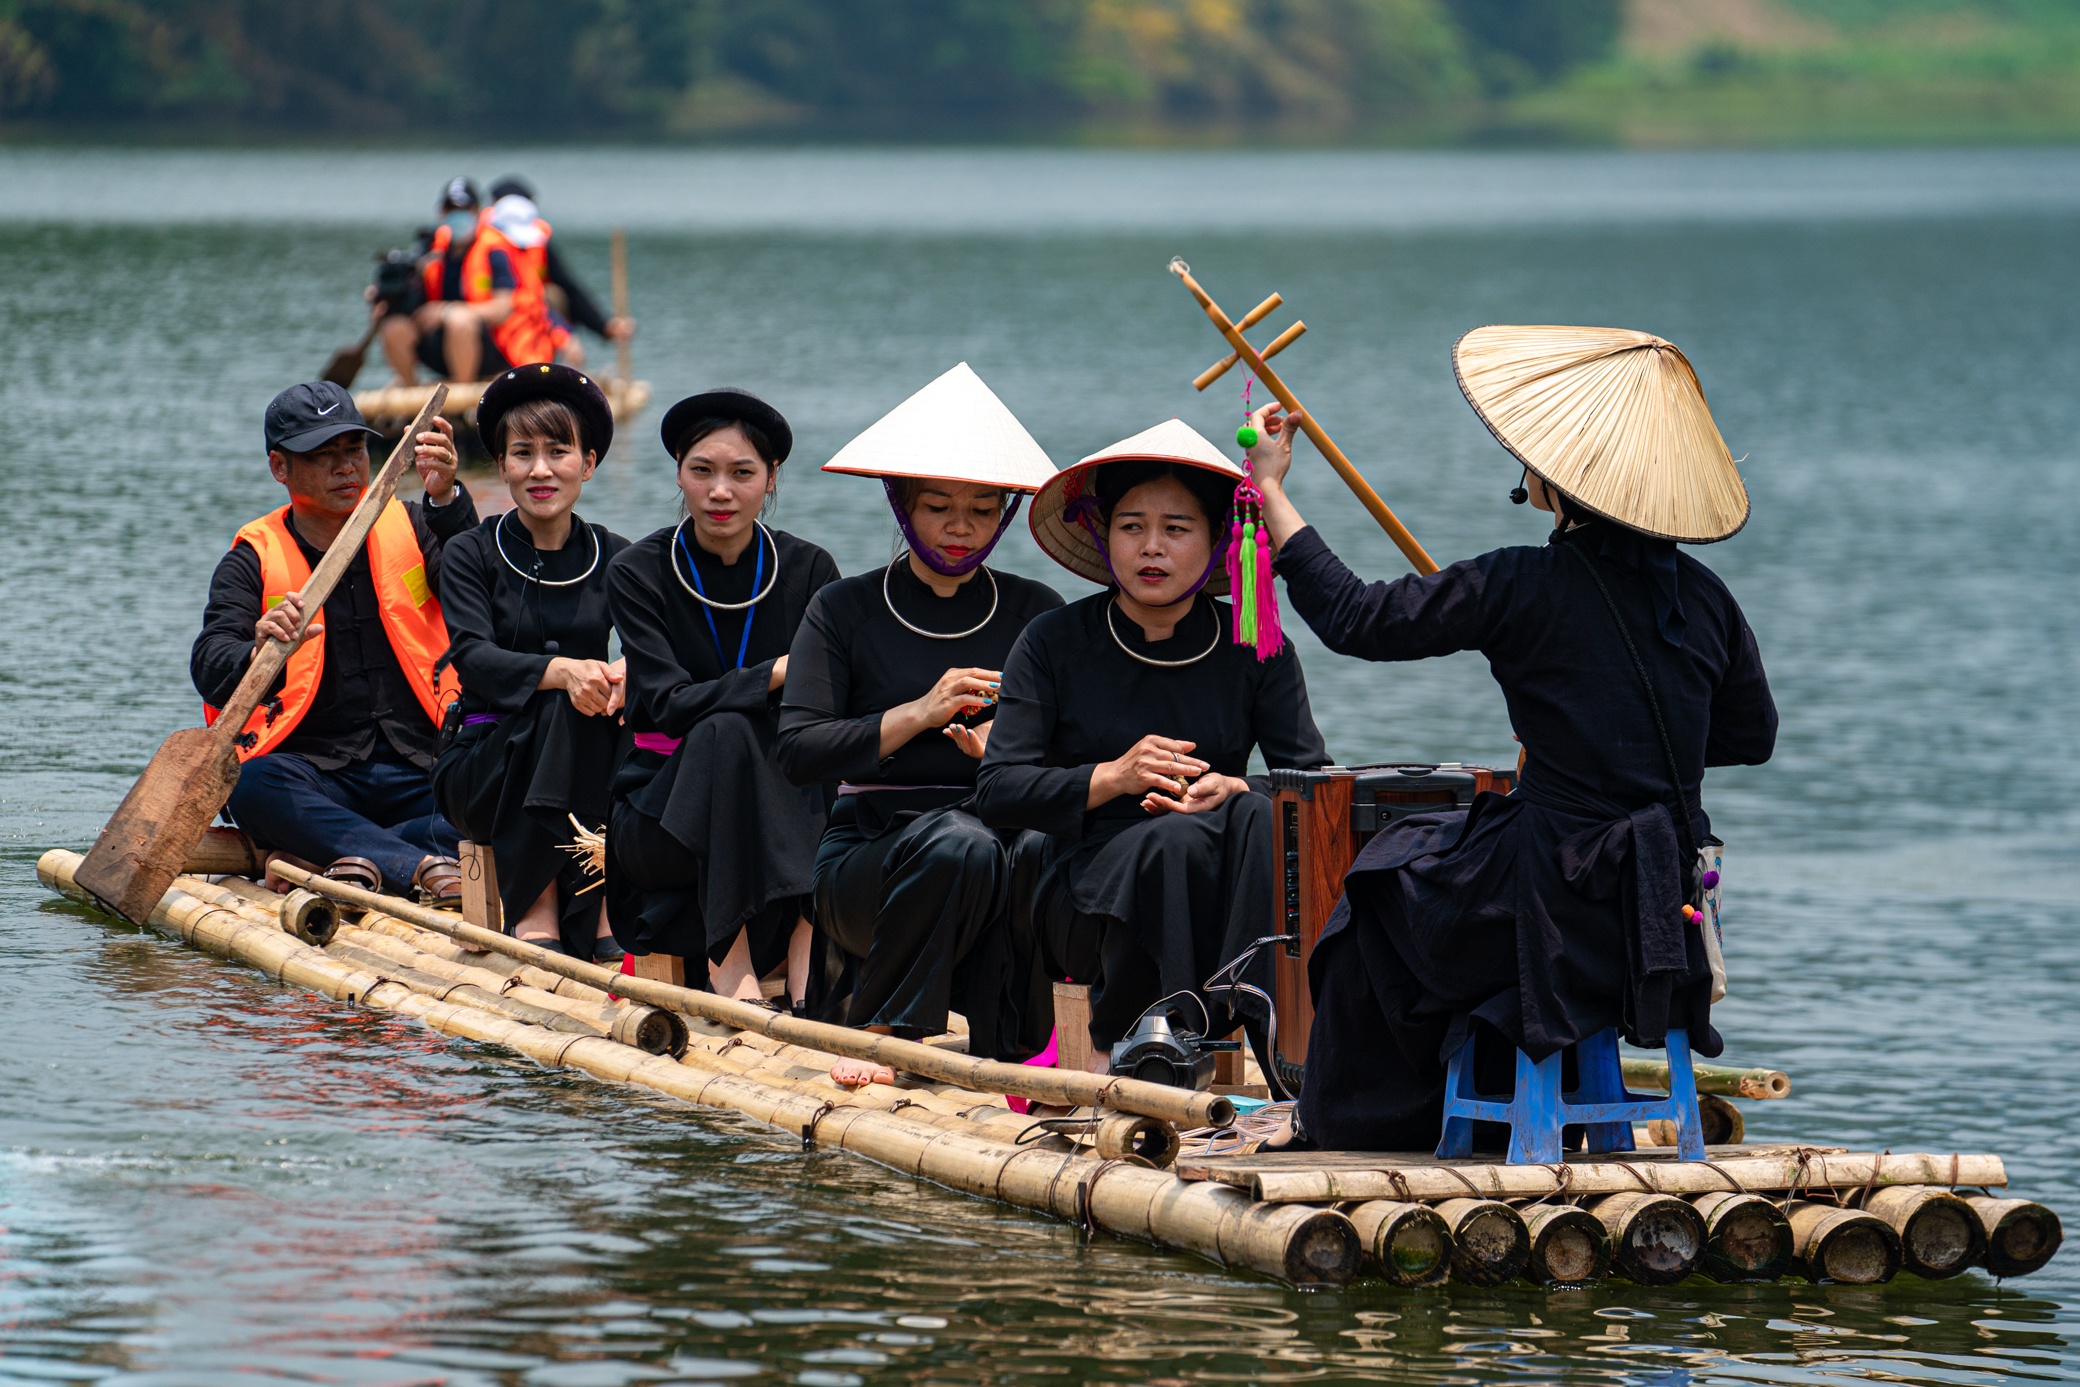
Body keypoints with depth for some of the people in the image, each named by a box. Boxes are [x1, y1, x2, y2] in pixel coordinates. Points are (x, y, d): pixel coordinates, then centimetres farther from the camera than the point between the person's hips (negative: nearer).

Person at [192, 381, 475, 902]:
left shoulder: (408, 527, 10)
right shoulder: (254, 561, 6)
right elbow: (210, 669, -10)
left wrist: (445, 499, -27)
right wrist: (262, 654, -34)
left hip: (421, 775, 1)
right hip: (316, 775, -1)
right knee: (250, 784, -35)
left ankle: (367, 861, -31)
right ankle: (426, 866, -38)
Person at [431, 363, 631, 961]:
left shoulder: (614, 558, 8)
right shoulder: (470, 555, 1)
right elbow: (474, 658, -17)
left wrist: (625, 679, -33)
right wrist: (562, 671, -36)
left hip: (585, 771, 3)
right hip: (480, 766, -2)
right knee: (562, 703, -32)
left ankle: (602, 903, -26)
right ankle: (533, 908, -32)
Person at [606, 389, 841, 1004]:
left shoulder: (808, 569, 3)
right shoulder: (639, 573, -3)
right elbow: (667, 703, -16)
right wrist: (778, 674, -28)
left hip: (786, 806, 2)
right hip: (661, 815, -2)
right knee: (726, 730, -33)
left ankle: (806, 955, -36)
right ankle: (729, 961, -36)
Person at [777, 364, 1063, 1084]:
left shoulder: (1034, 611, 11)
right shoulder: (845, 610, 6)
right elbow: (798, 753, -6)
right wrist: (920, 714, -15)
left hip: (1003, 825, 2)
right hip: (869, 853, -2)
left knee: (1043, 849, -34)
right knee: (958, 844, -36)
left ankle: (1005, 1047, -19)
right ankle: (879, 1031, -19)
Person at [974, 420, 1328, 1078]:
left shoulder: (1256, 651, 6)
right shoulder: (1055, 645, 4)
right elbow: (996, 791, -3)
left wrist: (1235, 792, -23)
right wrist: (1112, 777, -17)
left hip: (1222, 894, 2)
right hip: (1089, 889, -2)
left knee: (1260, 817, -32)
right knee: (1176, 839, -36)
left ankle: (1277, 1037, -39)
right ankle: (1118, 1042, -28)